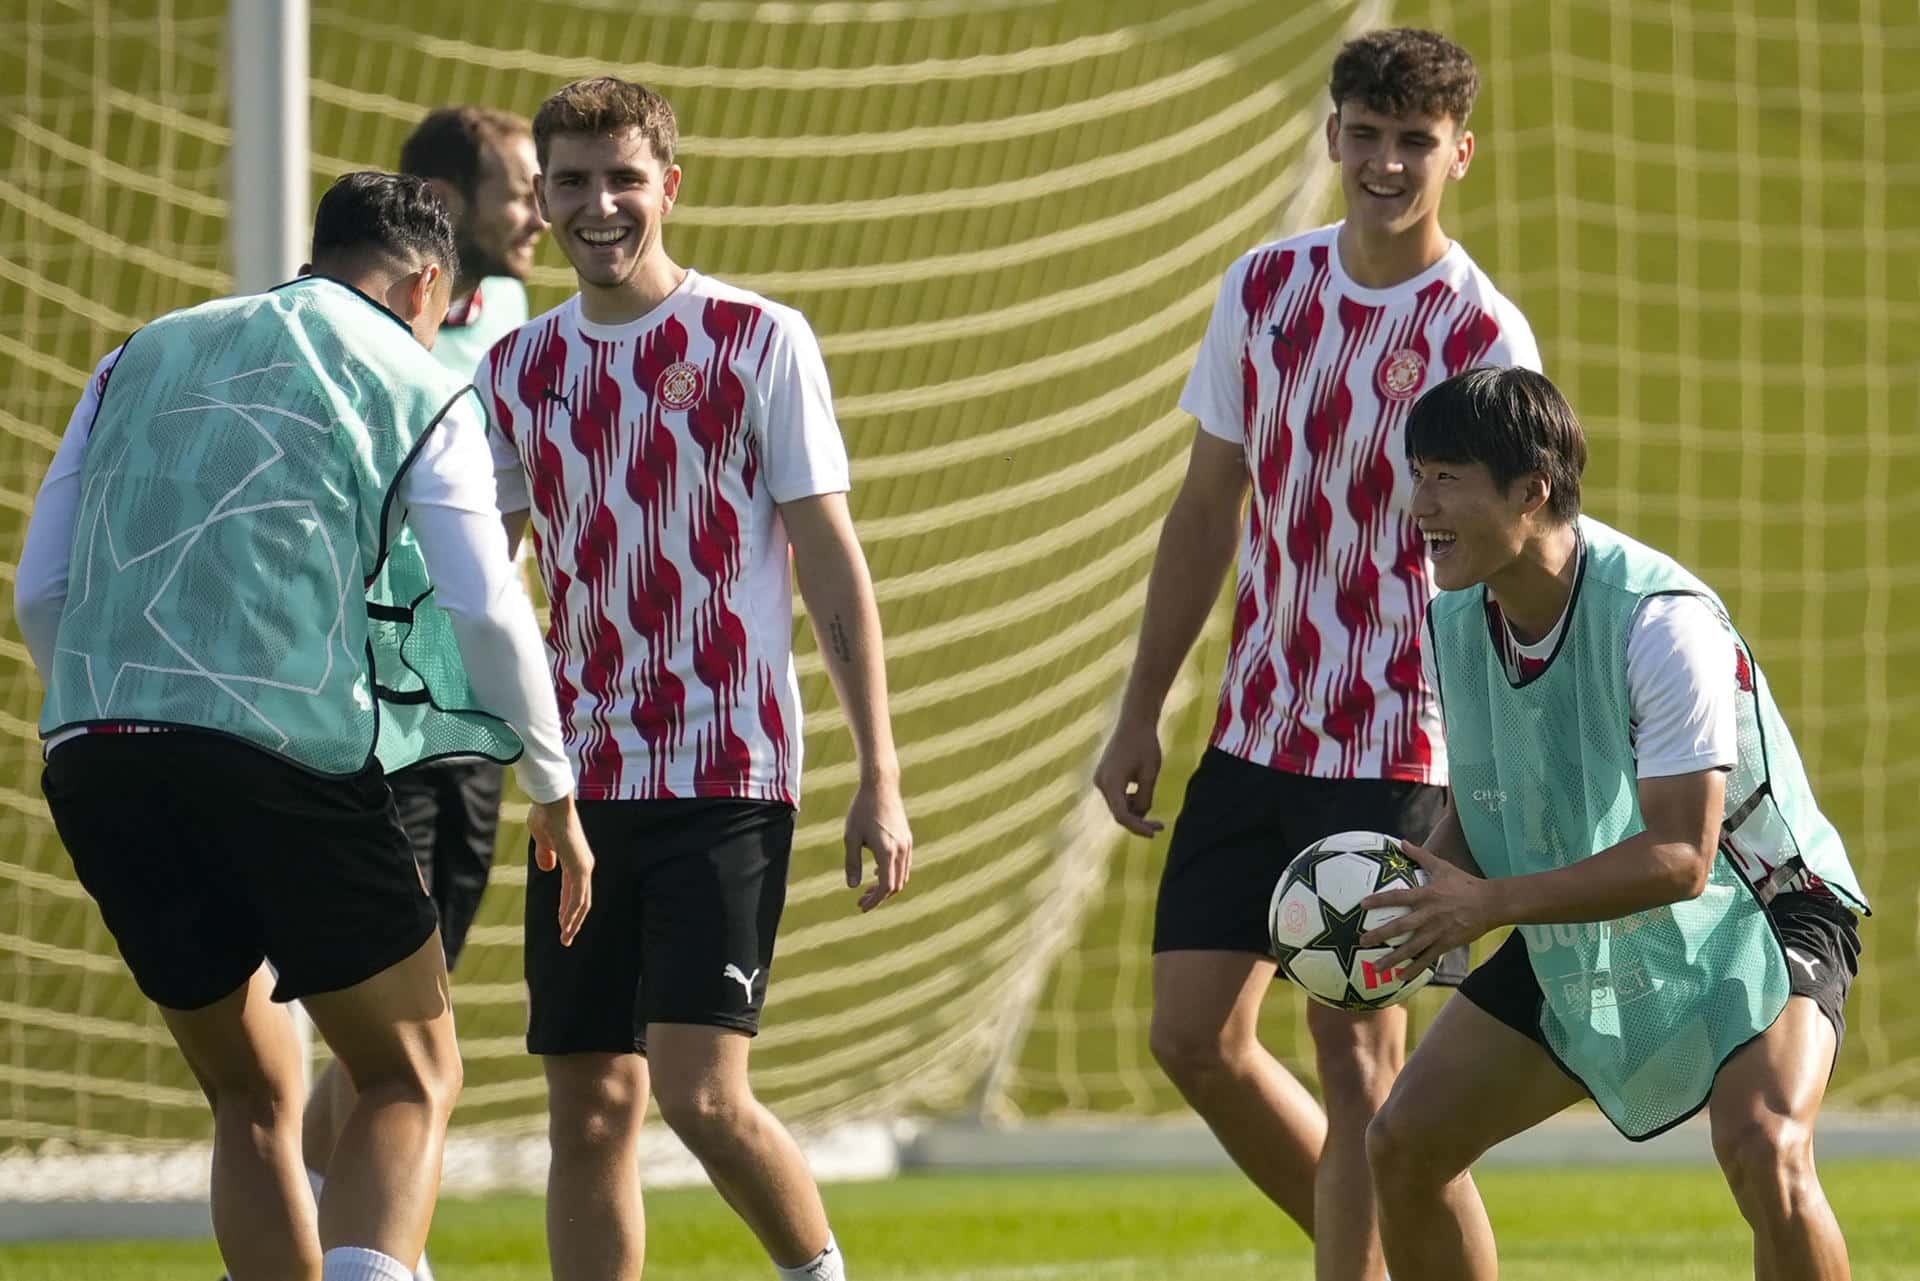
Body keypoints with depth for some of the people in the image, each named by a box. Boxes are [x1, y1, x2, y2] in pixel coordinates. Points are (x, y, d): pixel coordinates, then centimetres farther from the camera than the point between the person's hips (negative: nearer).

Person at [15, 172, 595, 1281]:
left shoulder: (144, 357, 23)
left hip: (92, 753, 4)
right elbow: (487, 609, 2)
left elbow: (40, 593, 19)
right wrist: (556, 795, 13)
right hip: (292, 750, -4)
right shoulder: (420, 390, 10)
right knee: (414, 1080, 6)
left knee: (255, 1100, 17)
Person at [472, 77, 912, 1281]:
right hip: (581, 783, 5)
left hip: (729, 781, -5)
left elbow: (832, 564, -2)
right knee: (590, 1111, 4)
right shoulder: (517, 371, 10)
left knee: (700, 1090, -15)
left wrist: (880, 778, -7)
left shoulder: (761, 342, -2)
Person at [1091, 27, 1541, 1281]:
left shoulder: (1484, 337, -11)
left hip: (1396, 745, -6)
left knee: (1355, 1049, -7)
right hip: (1256, 733, 6)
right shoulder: (1265, 289, 6)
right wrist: (1140, 714, 13)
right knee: (1194, 1034, 4)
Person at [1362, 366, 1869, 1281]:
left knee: (1762, 1150, -33)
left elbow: (1680, 857, -31)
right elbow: (1478, 809, 6)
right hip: (1582, 939, 8)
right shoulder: (1455, 620, -7)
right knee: (1406, 1141, 1)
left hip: (1753, 912, -7)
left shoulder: (1662, 621, -30)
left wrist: (1490, 902, -36)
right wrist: (1414, 893, -16)